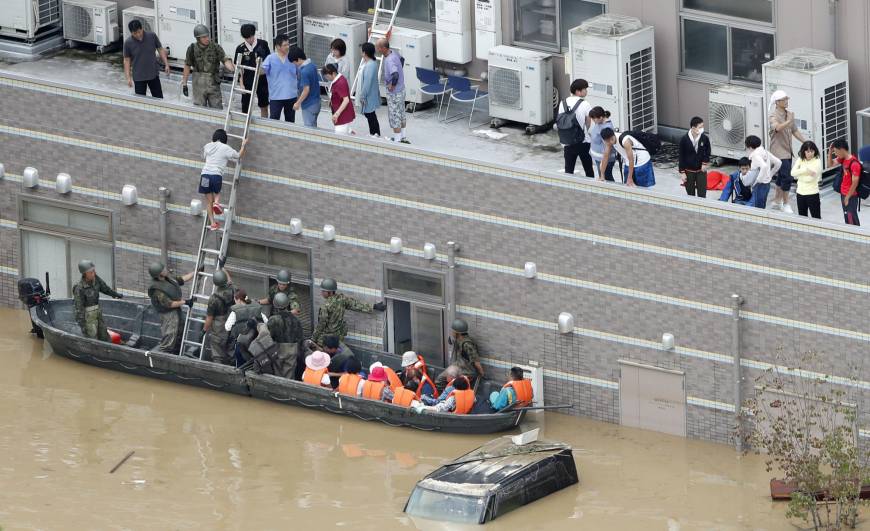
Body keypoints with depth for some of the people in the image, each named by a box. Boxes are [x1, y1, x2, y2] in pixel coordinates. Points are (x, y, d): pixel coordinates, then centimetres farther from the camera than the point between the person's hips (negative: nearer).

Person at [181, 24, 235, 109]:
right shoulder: (192, 49, -1)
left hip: (213, 82, 0)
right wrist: (184, 84, 9)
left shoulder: (216, 47, -5)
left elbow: (225, 60, -12)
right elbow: (187, 66, 7)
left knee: (217, 109, 1)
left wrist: (233, 69, -33)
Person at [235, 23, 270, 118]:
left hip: (262, 79, 1)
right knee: (246, 108, 1)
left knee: (264, 107, 11)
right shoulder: (240, 48, -3)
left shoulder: (263, 44, -3)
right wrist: (241, 83, -5)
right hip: (248, 81, -1)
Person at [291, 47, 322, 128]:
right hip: (316, 102, 9)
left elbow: (306, 90, -24)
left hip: (309, 105, -9)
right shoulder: (312, 66, 4)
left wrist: (298, 103, -13)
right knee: (313, 127, 18)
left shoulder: (304, 71, -23)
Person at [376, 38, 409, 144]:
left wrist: (392, 85, -27)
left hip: (394, 92, -9)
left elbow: (395, 75, -45)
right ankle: (403, 137, 35)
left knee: (395, 116, 4)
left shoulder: (389, 61, -30)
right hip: (401, 89, 9)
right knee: (401, 114, 22)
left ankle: (397, 140, 14)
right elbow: (402, 59, 20)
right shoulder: (394, 53, -3)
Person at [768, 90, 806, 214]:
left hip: (787, 150, 8)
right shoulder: (773, 116, -14)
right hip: (778, 151, -8)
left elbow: (795, 131, 18)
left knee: (781, 177, 16)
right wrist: (789, 121, -43)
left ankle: (776, 202, 28)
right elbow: (777, 127, -34)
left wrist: (806, 142, 15)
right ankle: (785, 204, 0)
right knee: (786, 178, -11)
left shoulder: (789, 114, 10)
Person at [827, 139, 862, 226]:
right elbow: (830, 164, 15)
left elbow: (855, 183, -23)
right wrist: (830, 151, -1)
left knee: (852, 219, -3)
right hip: (843, 194, 9)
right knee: (847, 218, 15)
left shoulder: (854, 163, -25)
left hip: (851, 196, -9)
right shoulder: (843, 159, 1)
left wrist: (848, 197, -16)